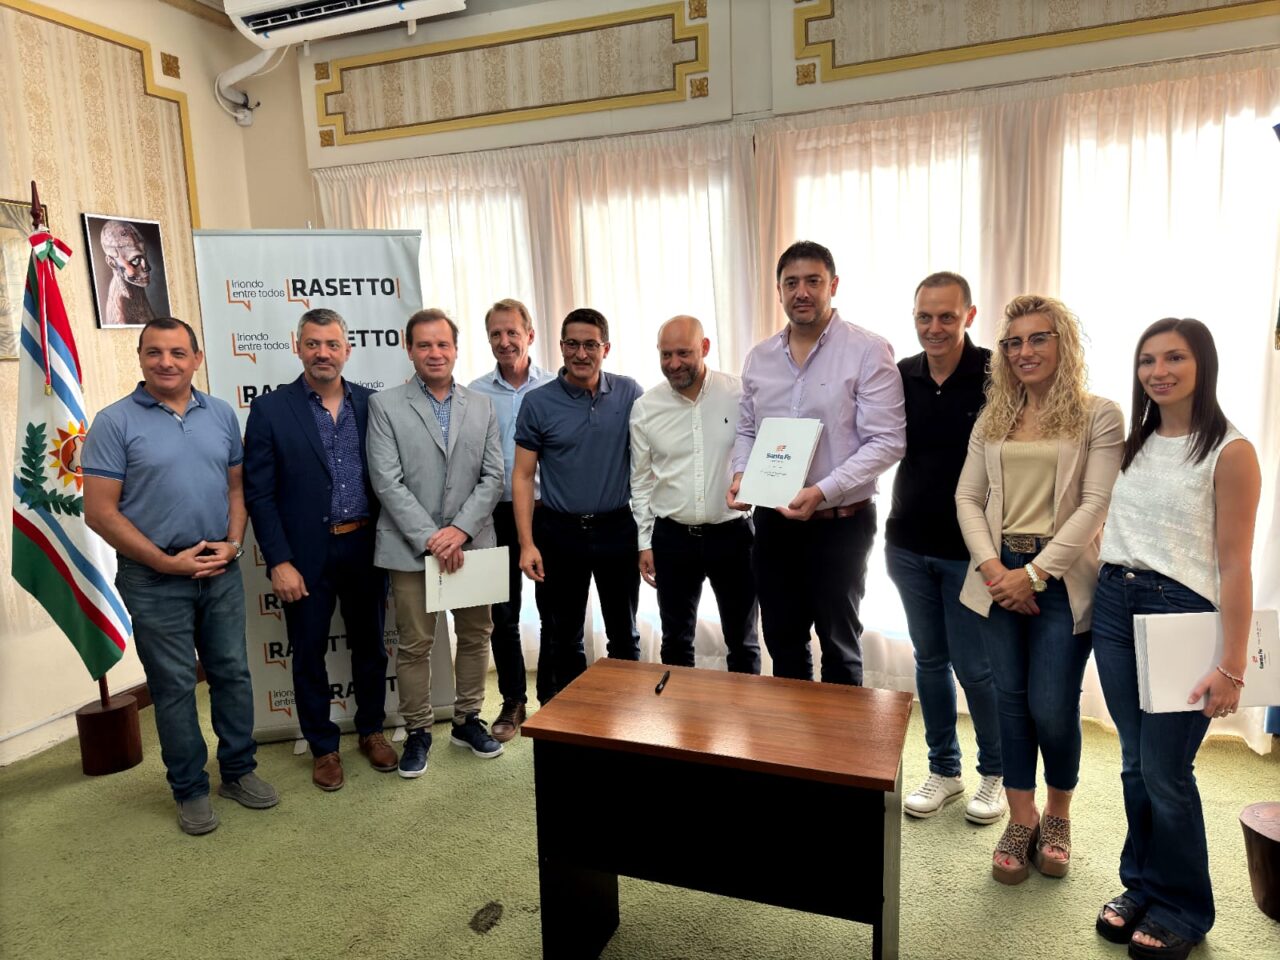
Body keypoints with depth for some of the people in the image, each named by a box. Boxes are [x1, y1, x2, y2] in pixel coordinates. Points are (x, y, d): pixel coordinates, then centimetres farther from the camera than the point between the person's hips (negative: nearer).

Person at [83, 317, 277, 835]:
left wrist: (232, 543, -6)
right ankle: (190, 789, 23)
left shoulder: (221, 414, 4)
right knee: (173, 686, 8)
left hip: (221, 570, 4)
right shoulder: (114, 423, -7)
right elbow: (100, 512, -9)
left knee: (232, 673, 11)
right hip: (154, 578, -3)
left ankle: (239, 769, 28)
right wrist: (166, 562, -13)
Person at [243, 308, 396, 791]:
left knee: (370, 644, 15)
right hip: (306, 554, -2)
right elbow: (258, 494, -6)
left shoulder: (370, 403, 2)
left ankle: (371, 731, 35)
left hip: (365, 547, 2)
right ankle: (323, 747, 29)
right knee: (309, 653, 10)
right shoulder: (270, 410, -5)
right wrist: (279, 562, -11)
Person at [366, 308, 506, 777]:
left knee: (476, 636, 12)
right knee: (414, 645, 5)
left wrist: (461, 530, -12)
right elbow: (387, 481, -8)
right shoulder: (385, 405, -1)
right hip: (411, 548, -3)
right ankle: (417, 731, 22)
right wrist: (430, 538, -15)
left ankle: (468, 719, 31)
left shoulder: (481, 407, 8)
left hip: (472, 543, 3)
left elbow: (493, 476, 2)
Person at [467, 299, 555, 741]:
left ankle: (553, 699, 25)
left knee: (554, 611, 8)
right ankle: (513, 702, 25)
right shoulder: (475, 393, 2)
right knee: (502, 614, 9)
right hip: (498, 516, 1)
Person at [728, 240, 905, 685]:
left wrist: (822, 491, -25)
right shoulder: (759, 357, 7)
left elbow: (887, 442, -16)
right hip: (773, 522, 5)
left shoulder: (868, 351, -10)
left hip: (840, 524, -5)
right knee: (782, 641, 18)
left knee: (839, 646, 13)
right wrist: (741, 474, -5)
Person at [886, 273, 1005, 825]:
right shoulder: (901, 376, 3)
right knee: (929, 660, 14)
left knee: (974, 666, 4)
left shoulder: (994, 376, -10)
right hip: (909, 546, 4)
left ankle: (996, 774, 27)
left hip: (969, 551, -4)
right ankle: (943, 770, 30)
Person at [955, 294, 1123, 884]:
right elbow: (967, 498, 7)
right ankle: (1021, 821, 22)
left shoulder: (1098, 417, -2)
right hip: (999, 575, 4)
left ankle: (1058, 817, 26)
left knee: (1052, 708, -1)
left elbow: (1095, 505, -10)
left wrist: (1034, 573, -15)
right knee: (1011, 700, 8)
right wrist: (992, 566, -8)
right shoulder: (992, 420, 11)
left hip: (1061, 578, -4)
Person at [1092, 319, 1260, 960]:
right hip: (1114, 603, 5)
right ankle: (1140, 887, 29)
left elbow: (1234, 564, -10)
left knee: (1164, 770, 1)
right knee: (1134, 763, 12)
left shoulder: (1229, 452, -7)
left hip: (1179, 612, -5)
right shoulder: (1133, 444, 11)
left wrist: (1232, 666, -12)